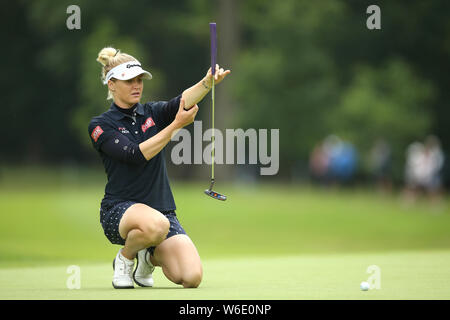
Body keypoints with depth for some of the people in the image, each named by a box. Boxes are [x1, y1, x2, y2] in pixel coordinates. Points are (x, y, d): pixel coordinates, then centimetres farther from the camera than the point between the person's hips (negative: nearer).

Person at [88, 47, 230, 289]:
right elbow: (136, 155, -19)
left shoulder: (153, 113, 9)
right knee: (155, 224, -41)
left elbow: (182, 101, -14)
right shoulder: (100, 126, -3)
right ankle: (125, 257, -6)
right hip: (119, 211, -5)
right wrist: (176, 125, -24)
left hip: (162, 210, 5)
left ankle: (151, 256, 17)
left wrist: (208, 82, -35)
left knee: (192, 277, -17)